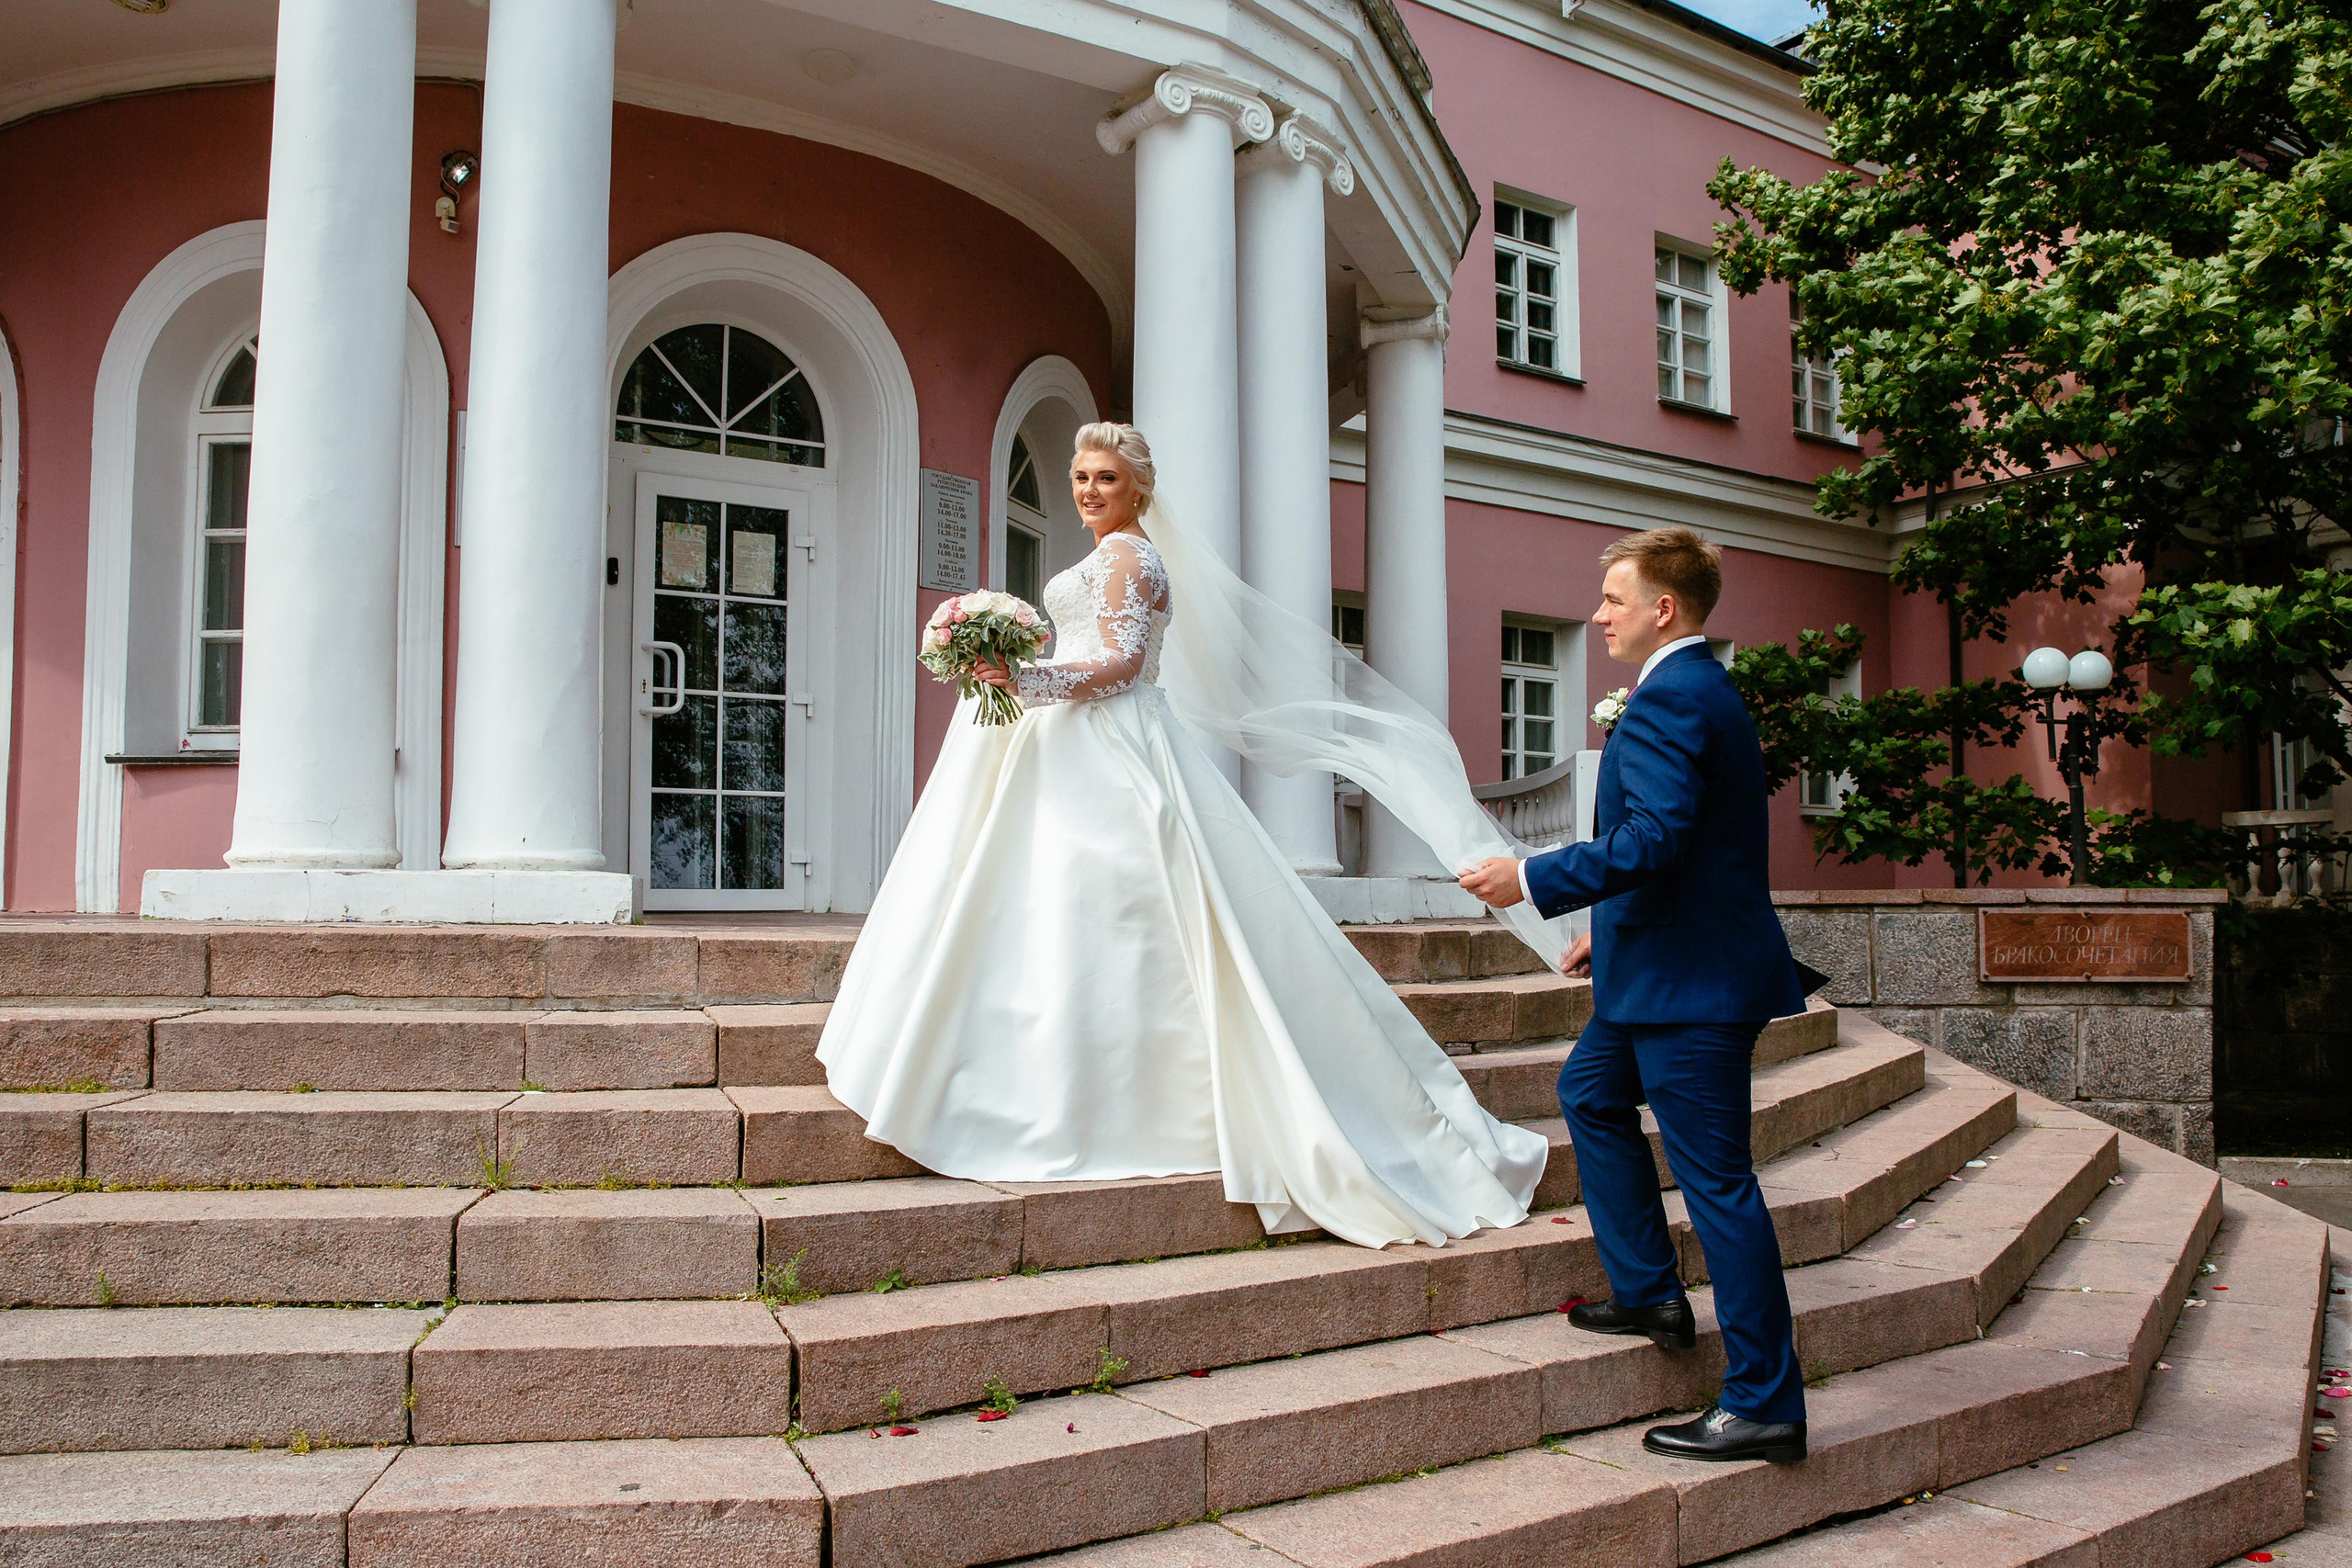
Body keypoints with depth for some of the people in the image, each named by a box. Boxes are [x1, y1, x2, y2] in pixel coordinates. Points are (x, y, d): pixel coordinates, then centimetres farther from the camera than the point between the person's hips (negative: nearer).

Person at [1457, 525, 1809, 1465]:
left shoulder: (1666, 699, -17)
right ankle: (1647, 1292, 31)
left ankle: (1763, 1404, 3)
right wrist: (1612, 928, 24)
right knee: (1589, 1094, 25)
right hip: (1663, 967, 11)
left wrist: (1534, 880, -21)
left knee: (1716, 1179, -5)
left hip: (1691, 979, -11)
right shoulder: (1705, 689, 17)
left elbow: (1656, 838, -28)